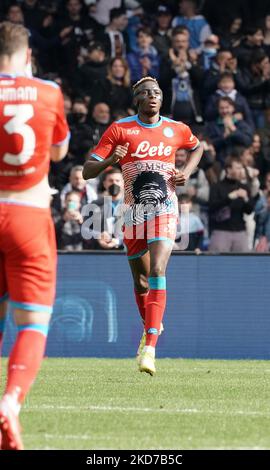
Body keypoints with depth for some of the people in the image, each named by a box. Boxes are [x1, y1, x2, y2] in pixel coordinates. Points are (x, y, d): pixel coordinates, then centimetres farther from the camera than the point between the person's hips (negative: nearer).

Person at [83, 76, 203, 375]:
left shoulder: (176, 129, 6)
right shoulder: (119, 129, 1)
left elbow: (196, 147, 30)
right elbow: (87, 171, -3)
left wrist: (187, 171, 9)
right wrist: (109, 160, -24)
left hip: (164, 208, -1)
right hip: (134, 210, 1)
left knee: (157, 271, -20)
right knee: (140, 279, 11)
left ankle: (149, 348, -27)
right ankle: (151, 326, 43)